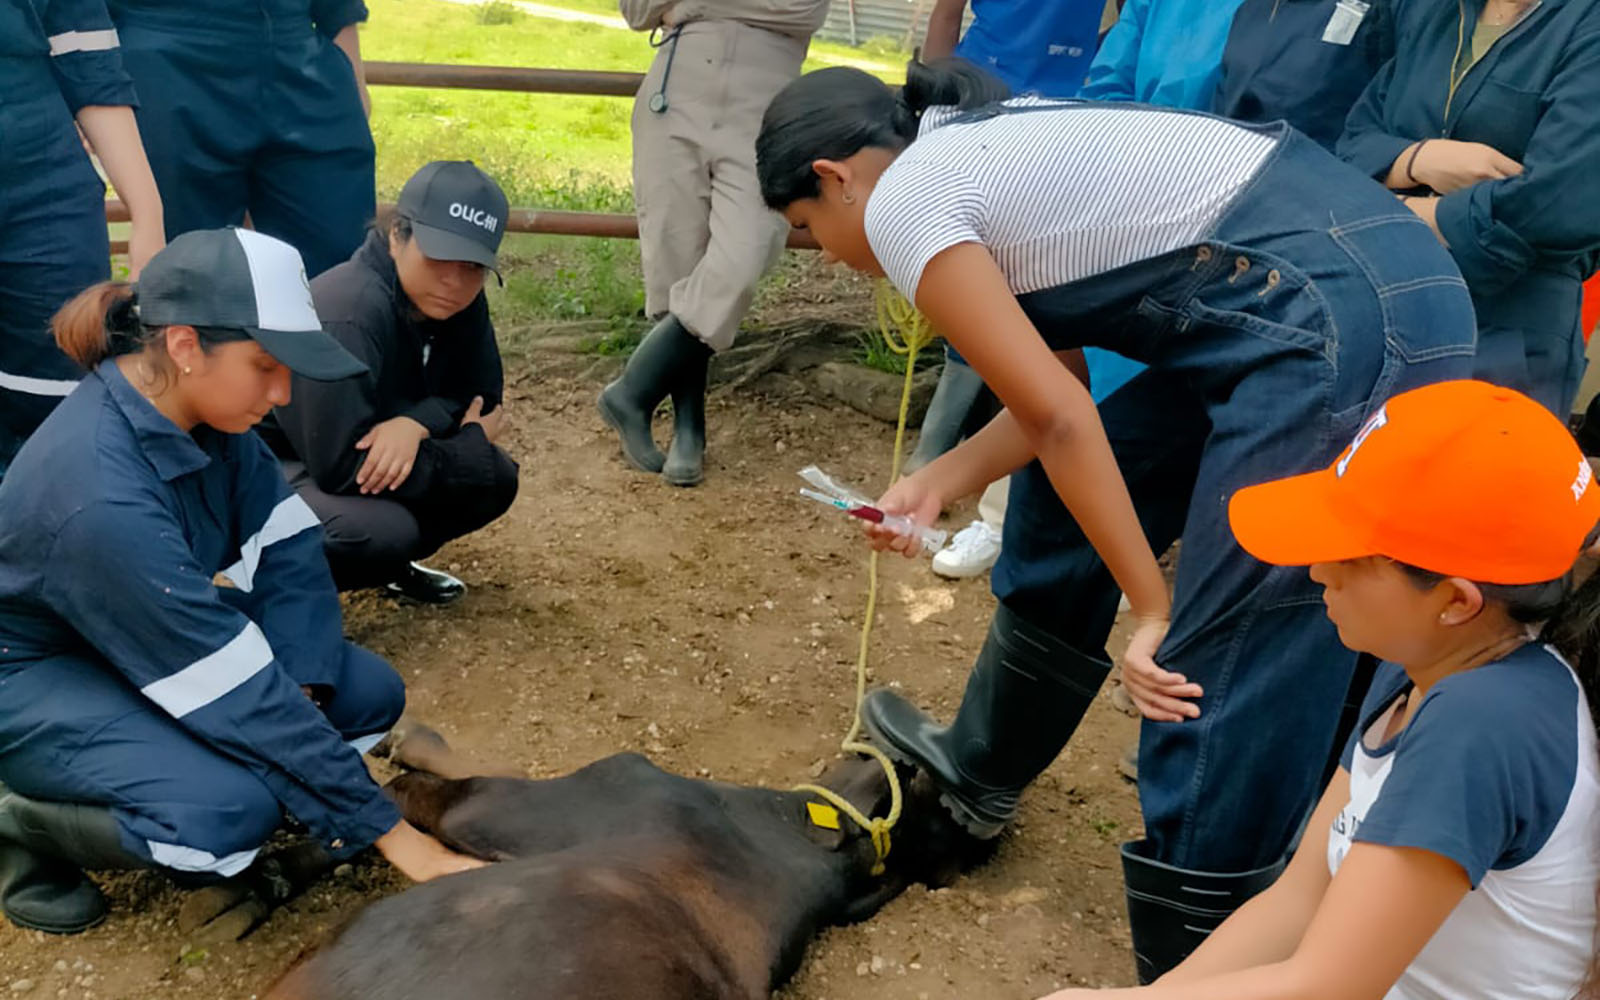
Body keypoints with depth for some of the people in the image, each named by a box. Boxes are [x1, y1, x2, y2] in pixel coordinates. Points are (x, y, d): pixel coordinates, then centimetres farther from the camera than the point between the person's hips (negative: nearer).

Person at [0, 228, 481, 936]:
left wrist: (297, 693, -24)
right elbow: (240, 692, -35)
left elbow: (287, 554, -8)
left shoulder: (199, 409, -14)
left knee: (370, 695, -5)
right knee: (233, 809, -30)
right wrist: (388, 831, -29)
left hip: (162, 644, 8)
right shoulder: (99, 497, -37)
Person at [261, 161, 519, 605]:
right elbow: (343, 468, -33)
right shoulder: (347, 317, -32)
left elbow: (481, 394, -2)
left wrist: (414, 424, -26)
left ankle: (388, 561, 14)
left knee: (495, 479, -7)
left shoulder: (457, 301, -9)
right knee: (384, 532, -34)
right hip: (268, 470, -8)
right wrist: (470, 446, -22)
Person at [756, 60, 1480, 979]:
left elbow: (1060, 421, -11)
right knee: (1064, 500, 20)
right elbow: (1058, 396, 20)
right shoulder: (984, 145, 21)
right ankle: (983, 772, 39)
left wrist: (1151, 608, -7)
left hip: (1341, 324, -10)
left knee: (1221, 671, -5)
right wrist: (938, 484, 21)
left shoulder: (901, 202, -6)